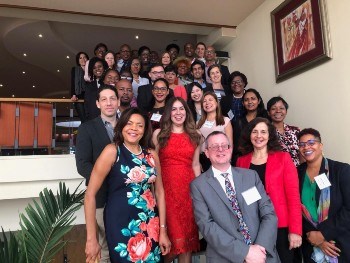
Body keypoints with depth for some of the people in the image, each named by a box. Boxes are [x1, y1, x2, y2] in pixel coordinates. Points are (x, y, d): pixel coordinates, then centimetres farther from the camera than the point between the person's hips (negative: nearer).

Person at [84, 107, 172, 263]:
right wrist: (91, 239, -12)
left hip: (150, 225, 5)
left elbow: (159, 191, 8)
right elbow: (90, 194, -11)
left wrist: (163, 230, 6)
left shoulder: (151, 154, 4)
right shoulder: (112, 151, -9)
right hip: (121, 225, -4)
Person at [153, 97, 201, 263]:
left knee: (188, 230, 9)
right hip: (166, 187, -2)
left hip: (188, 187, 3)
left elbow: (195, 165, 11)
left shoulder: (195, 136, 9)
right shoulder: (159, 134, 1)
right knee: (170, 232, 3)